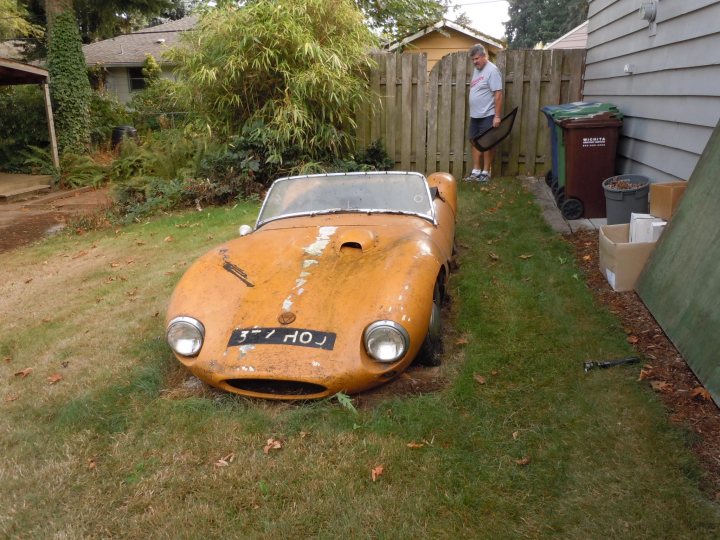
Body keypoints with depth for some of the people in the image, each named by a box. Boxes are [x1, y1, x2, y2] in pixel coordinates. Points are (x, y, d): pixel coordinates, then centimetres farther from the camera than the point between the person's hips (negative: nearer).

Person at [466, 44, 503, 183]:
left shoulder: (492, 70, -16)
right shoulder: (476, 69, 11)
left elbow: (498, 94, -20)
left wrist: (497, 116, -23)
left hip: (487, 116, -8)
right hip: (475, 115, 9)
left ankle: (486, 172, 9)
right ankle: (476, 171, 18)